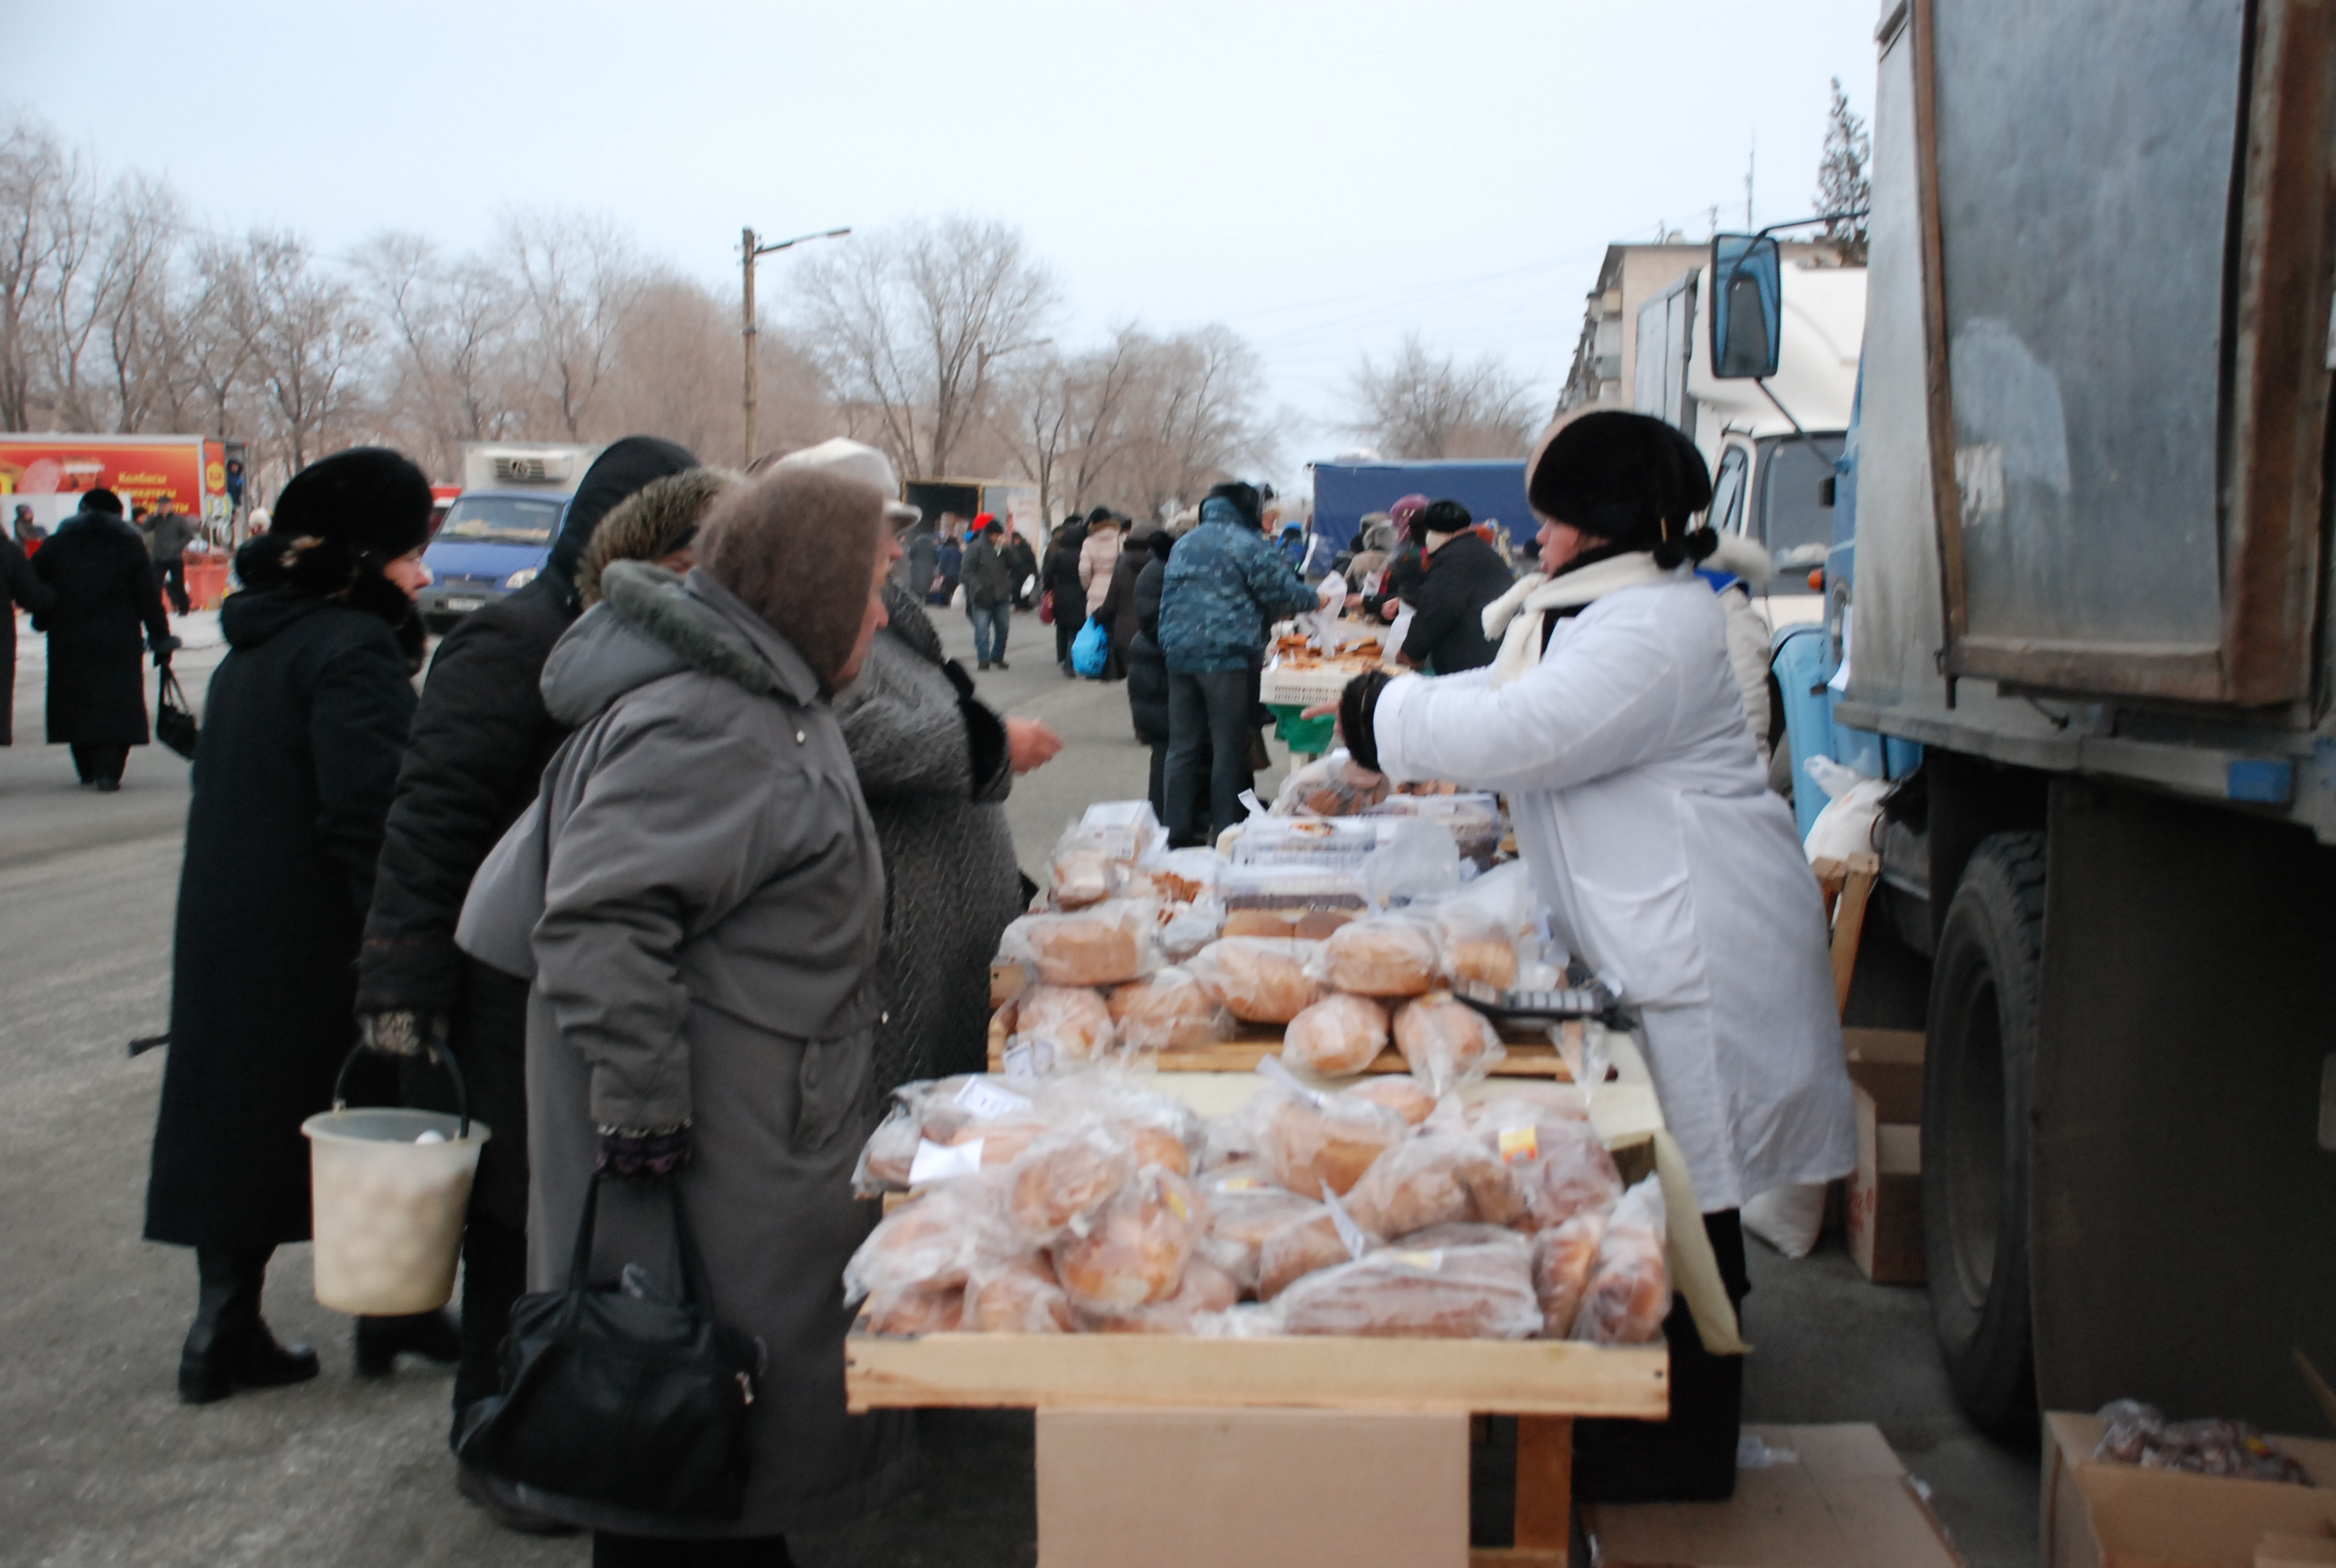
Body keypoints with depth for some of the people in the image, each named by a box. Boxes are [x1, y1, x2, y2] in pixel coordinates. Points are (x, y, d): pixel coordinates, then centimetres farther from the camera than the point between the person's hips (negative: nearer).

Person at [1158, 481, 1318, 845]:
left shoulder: (1183, 545, 17)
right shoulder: (1247, 545, -6)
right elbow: (1287, 593, -7)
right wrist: (1314, 598, 14)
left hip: (1179, 654, 6)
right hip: (1227, 655, -6)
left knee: (1182, 745, 10)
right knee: (1229, 747, 0)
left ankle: (1179, 828, 12)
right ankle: (1227, 831, 2)